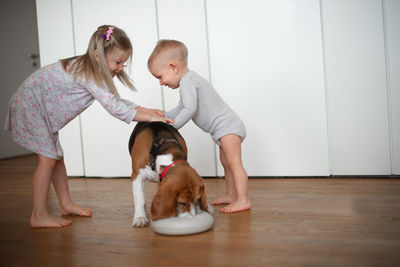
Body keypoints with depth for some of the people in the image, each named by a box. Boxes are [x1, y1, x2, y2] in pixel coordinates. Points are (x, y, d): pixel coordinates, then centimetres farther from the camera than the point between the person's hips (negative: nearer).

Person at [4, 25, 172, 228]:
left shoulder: (94, 72, 0)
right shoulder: (87, 75, -31)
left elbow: (115, 100, 3)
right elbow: (114, 107, -35)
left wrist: (146, 110, -8)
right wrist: (149, 118, -30)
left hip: (42, 109, 10)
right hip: (29, 104, -10)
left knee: (56, 156, 14)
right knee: (48, 158, -12)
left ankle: (66, 204, 24)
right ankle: (38, 216, -5)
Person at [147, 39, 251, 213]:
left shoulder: (187, 82, -16)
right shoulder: (190, 80, 18)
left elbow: (190, 110, -25)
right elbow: (181, 109, 25)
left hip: (227, 126, -12)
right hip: (228, 127, 12)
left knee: (234, 162, -13)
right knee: (226, 162, 19)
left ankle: (243, 200, -13)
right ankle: (231, 195, 29)